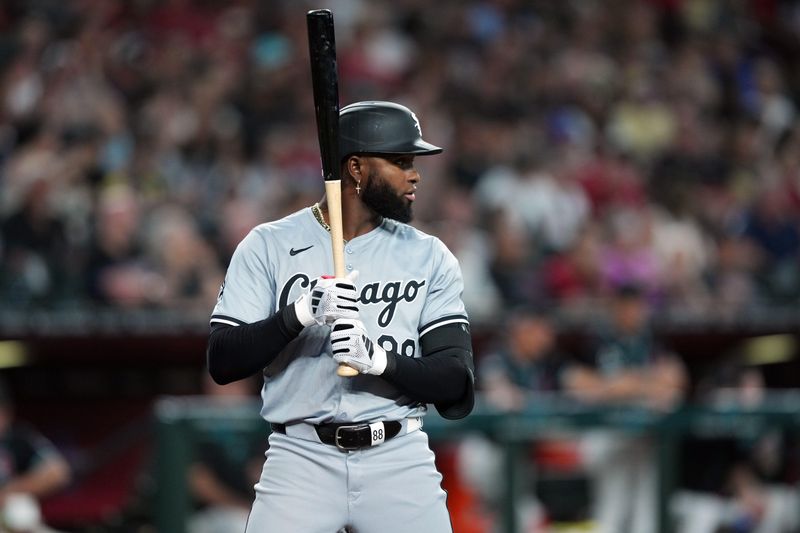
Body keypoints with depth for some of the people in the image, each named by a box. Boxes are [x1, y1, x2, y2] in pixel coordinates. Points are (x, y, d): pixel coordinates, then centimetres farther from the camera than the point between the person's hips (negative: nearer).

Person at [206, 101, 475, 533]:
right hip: (301, 459, -2)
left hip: (399, 461, 2)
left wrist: (379, 359, -19)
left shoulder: (429, 257, 7)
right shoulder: (269, 246, 2)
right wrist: (299, 314, -21)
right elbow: (221, 363, -6)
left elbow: (456, 381, -1)